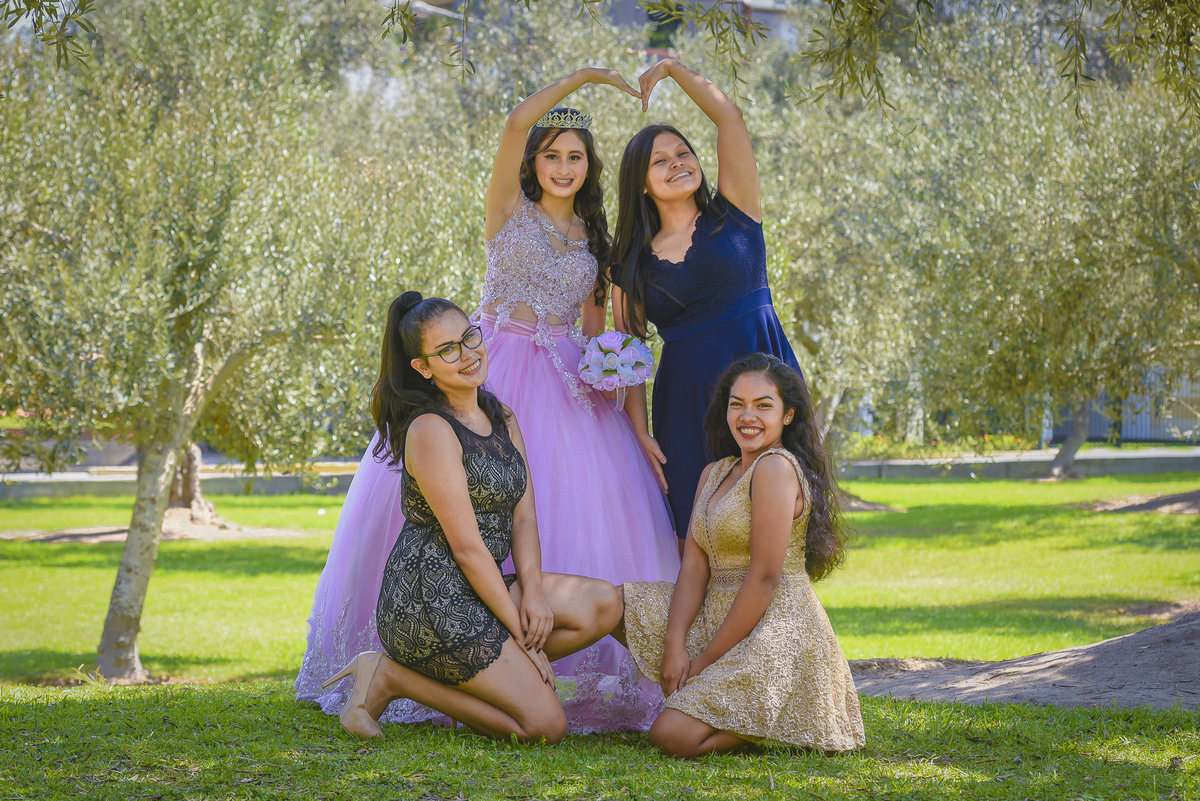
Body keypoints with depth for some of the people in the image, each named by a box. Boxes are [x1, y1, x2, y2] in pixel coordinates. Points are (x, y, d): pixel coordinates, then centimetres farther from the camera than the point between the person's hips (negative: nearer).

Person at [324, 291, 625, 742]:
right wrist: (520, 633, -15)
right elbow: (467, 547, -17)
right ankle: (394, 678, -3)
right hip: (429, 599, -9)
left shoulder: (502, 418, 12)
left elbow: (523, 516, 7)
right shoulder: (430, 430, -16)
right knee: (547, 725, -11)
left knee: (606, 604, 1)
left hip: (479, 587, 9)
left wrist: (533, 594, -11)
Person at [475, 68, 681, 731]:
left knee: (586, 499, -9)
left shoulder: (593, 238, 17)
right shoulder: (510, 209, 5)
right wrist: (583, 76, -3)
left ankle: (583, 667, -7)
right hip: (501, 372, -3)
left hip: (566, 380, 3)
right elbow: (517, 122, -10)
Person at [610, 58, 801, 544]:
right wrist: (639, 432, -2)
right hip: (685, 403, 1)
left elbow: (730, 118, 1)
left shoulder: (732, 214, 8)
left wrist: (673, 68, 4)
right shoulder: (634, 261, 11)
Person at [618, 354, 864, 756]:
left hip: (776, 630, -9)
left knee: (672, 734, -20)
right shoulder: (715, 473, 13)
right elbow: (694, 567, 6)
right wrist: (675, 644, -10)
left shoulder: (777, 467, -14)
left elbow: (764, 577, -18)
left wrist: (706, 660, -14)